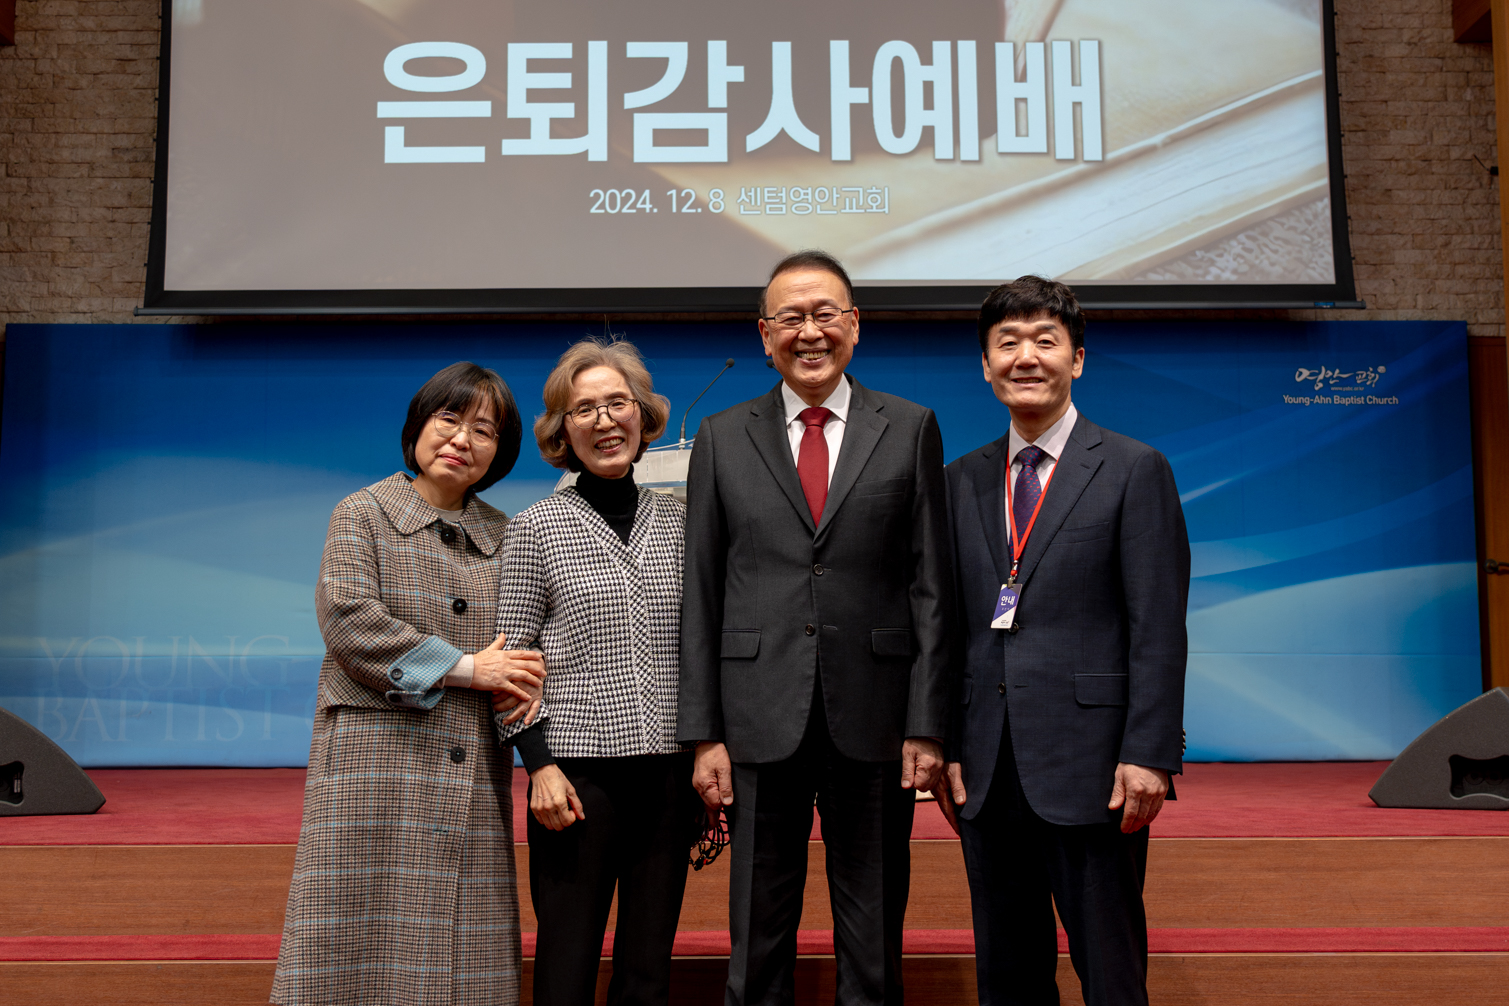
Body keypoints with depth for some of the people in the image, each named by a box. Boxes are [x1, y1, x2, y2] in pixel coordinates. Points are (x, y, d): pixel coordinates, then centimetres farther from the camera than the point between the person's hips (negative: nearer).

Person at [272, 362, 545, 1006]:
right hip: (375, 757, -3)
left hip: (471, 771, 4)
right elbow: (347, 617, -9)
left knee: (460, 950, 3)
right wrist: (464, 668, -12)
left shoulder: (502, 535, 16)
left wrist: (527, 679, -5)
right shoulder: (363, 513, 5)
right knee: (362, 947, -3)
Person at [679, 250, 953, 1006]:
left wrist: (927, 723, -5)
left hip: (873, 717, 0)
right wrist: (702, 732, -1)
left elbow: (931, 585, 2)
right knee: (758, 931, 11)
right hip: (761, 720, 1)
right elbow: (700, 595, 5)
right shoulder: (722, 439, 6)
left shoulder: (910, 429, 5)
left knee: (873, 936, 11)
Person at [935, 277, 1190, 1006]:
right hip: (987, 768, 5)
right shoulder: (962, 480, 12)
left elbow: (1158, 626, -6)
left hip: (1090, 765, -4)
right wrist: (945, 744, 6)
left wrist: (1148, 754, -13)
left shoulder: (1134, 470, 0)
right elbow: (950, 624, 12)